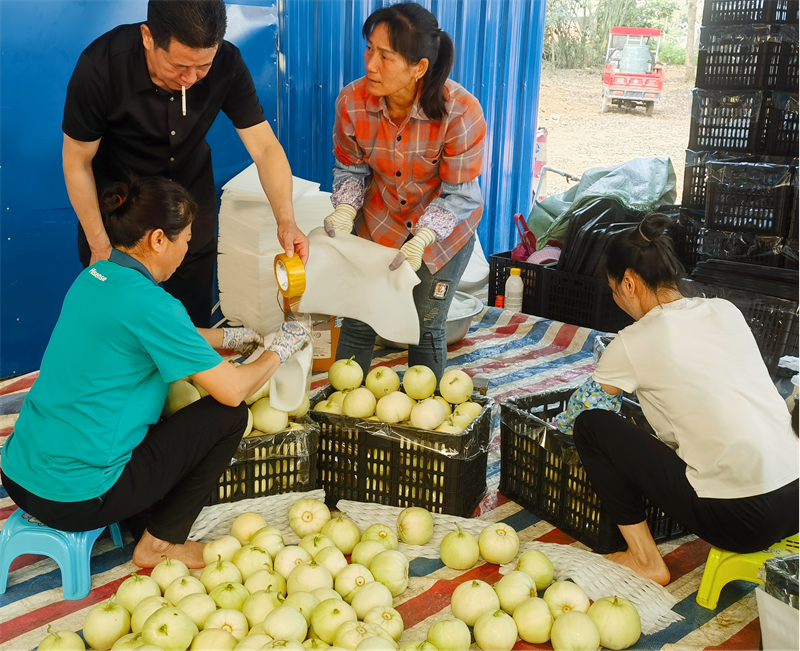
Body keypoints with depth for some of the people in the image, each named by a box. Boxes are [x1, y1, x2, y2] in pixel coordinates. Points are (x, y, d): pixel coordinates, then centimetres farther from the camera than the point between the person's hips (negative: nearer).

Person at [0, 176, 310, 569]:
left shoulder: (93, 277, 5)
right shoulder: (148, 303, -21)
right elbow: (233, 391, -15)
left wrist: (233, 337, 27)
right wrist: (279, 349, 3)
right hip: (74, 500, -9)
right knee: (229, 416, -1)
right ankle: (160, 544, 12)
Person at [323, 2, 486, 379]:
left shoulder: (460, 112, -31)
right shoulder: (352, 101, -21)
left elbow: (459, 194, -22)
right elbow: (350, 167, -4)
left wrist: (421, 239, -35)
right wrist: (344, 210, -23)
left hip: (444, 225, -2)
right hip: (379, 219, 2)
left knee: (428, 329, 9)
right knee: (358, 321, 6)